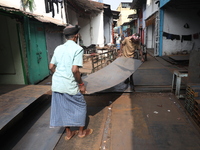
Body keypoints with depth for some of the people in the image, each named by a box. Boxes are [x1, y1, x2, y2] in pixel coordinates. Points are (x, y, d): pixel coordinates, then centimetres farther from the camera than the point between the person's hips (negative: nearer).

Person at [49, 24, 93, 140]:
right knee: (81, 106, 15)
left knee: (64, 108, 18)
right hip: (69, 85, -6)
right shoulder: (78, 49, -11)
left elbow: (51, 67, 9)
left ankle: (68, 133, 34)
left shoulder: (58, 48, 9)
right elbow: (75, 70, -21)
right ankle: (81, 131, 30)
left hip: (57, 84, 7)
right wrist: (81, 84, -9)